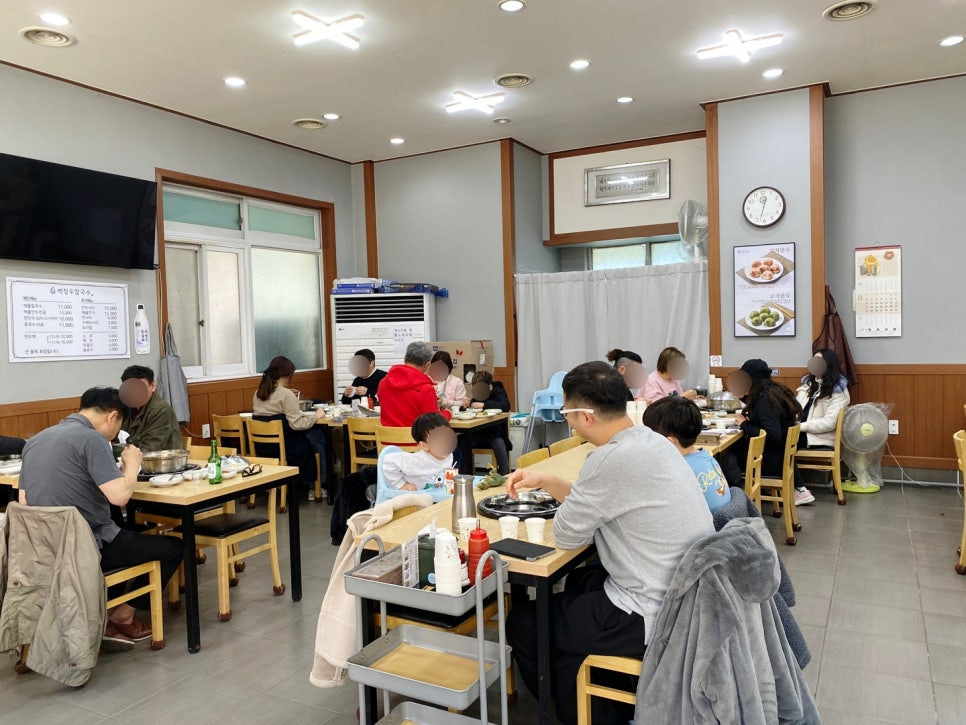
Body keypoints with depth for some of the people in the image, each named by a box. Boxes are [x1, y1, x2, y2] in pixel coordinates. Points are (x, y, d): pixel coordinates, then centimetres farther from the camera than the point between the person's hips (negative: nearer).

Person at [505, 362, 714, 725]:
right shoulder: (649, 440, 2)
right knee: (577, 582, 32)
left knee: (522, 622, 7)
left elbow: (566, 534, -14)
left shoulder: (614, 459, -27)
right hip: (687, 597, 9)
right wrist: (544, 481, 14)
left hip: (656, 617, -9)